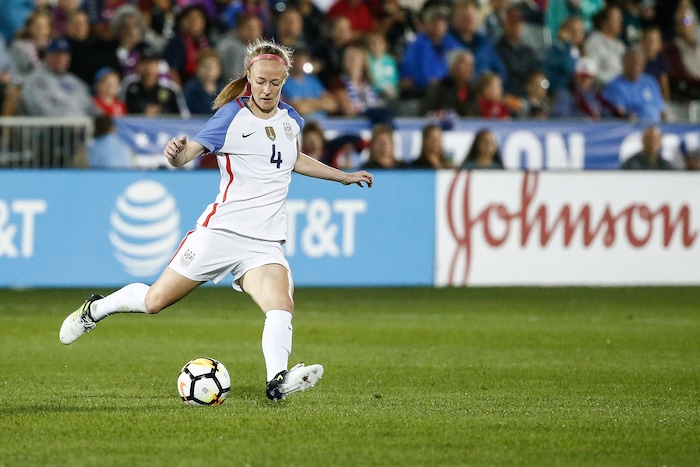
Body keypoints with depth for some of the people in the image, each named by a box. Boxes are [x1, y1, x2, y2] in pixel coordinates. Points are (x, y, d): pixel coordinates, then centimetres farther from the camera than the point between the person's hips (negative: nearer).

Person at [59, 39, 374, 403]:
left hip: (265, 244, 4)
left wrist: (343, 176, 37)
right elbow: (185, 155, -12)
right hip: (220, 232, -4)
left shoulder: (289, 119, 12)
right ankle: (95, 308, 31)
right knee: (154, 301, 3)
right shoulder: (232, 116, -5)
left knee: (281, 305, -25)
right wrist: (175, 152, -36)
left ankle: (277, 380, -43)